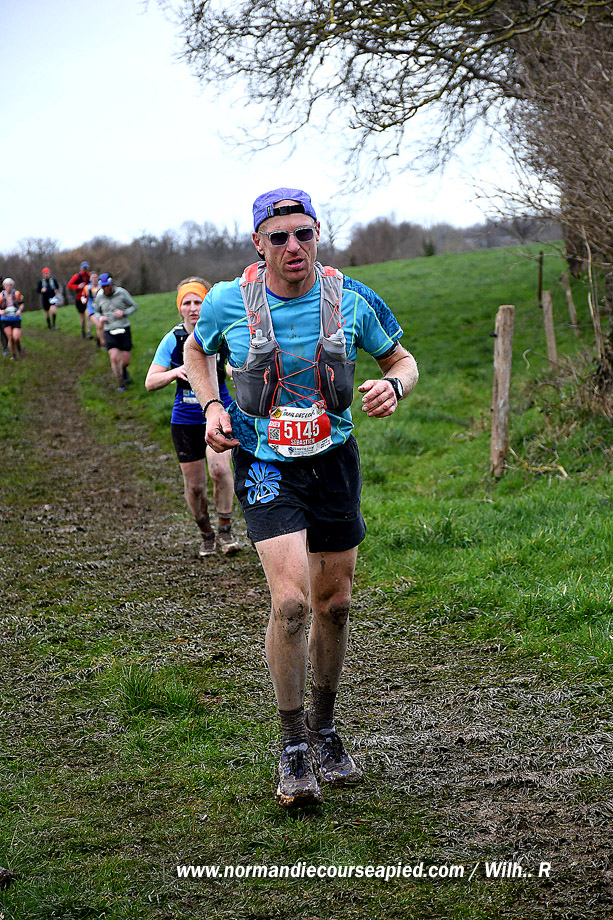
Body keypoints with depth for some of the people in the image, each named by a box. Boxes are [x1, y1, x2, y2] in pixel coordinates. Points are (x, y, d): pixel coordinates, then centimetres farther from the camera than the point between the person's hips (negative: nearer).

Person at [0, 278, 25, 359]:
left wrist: (19, 310, -10)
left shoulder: (17, 294, 0)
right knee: (10, 338, -4)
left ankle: (18, 347, 22)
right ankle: (13, 355, 15)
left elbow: (21, 304, 11)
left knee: (16, 338, -13)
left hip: (16, 318, 0)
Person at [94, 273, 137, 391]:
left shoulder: (121, 293, -7)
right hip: (109, 332, 1)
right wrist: (100, 318, -8)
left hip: (124, 330, -1)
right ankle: (121, 384, 1)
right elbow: (97, 311, 15)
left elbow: (134, 306, 2)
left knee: (125, 360, 1)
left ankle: (124, 371, 39)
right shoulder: (99, 296, -1)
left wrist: (124, 313, -17)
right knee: (114, 358, -17)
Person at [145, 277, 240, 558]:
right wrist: (174, 372, -22)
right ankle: (206, 534, 28)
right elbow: (150, 382, -3)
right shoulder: (173, 339, -4)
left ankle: (225, 530, -9)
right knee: (194, 485, 4)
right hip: (185, 420, 1)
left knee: (219, 467, -25)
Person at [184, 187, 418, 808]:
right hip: (263, 464, -3)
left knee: (334, 604, 10)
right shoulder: (229, 302, -10)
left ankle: (323, 729, 33)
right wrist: (211, 407, -5)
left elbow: (402, 360, 7)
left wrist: (393, 385, -16)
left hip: (333, 459, 3)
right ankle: (292, 746, -1)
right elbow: (197, 350, 12)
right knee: (291, 602, -18)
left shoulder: (350, 300, -7)